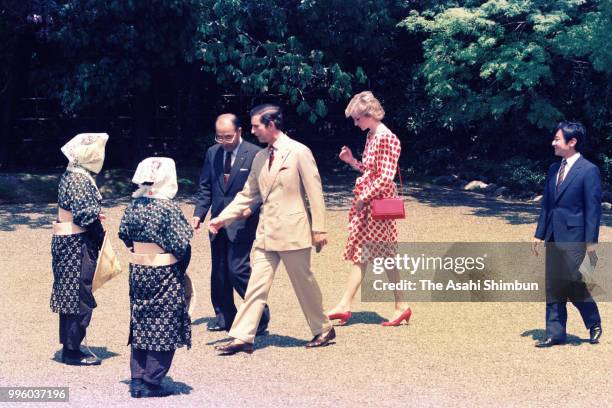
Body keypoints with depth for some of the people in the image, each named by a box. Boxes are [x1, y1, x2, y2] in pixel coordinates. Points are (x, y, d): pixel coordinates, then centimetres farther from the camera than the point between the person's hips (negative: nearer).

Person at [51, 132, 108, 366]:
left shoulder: (70, 175, 12)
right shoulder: (80, 180, -18)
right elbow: (85, 215, -22)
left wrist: (96, 214, 4)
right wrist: (100, 233, -8)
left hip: (65, 241, 10)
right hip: (78, 244, -10)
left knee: (70, 295, 14)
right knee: (80, 297, -3)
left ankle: (69, 347, 22)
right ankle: (72, 352, 3)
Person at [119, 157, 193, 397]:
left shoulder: (134, 204, 1)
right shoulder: (168, 207, -17)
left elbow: (124, 234, 8)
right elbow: (182, 244, -18)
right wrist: (180, 270, -1)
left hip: (138, 272, 6)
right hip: (164, 275, -6)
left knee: (141, 325, 15)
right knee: (163, 329, 4)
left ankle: (137, 380, 18)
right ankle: (151, 384, 5)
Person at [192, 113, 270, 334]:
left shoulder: (255, 154, -6)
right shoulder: (212, 153, 10)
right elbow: (205, 187, 13)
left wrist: (250, 208, -21)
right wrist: (199, 213, 3)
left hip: (242, 222, -6)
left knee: (237, 270, -11)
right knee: (218, 272, 10)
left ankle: (259, 315, 6)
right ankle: (224, 317, 23)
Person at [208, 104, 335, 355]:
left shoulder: (299, 152, -9)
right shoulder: (260, 158, 11)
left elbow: (315, 191, -9)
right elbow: (247, 195, 17)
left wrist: (319, 229, -11)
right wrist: (223, 218, 10)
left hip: (293, 230, -6)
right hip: (266, 231, 6)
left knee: (304, 282, 6)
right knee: (257, 285, 3)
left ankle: (323, 330, 24)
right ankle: (242, 337, 4)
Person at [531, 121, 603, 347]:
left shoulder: (589, 170, -10)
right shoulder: (554, 169, 12)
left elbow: (593, 208, -11)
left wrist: (591, 241, -14)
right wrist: (539, 233, 12)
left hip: (573, 237, -7)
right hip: (554, 237, 7)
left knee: (574, 284, -4)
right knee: (553, 287, 9)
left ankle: (594, 324, 20)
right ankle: (555, 333, 16)